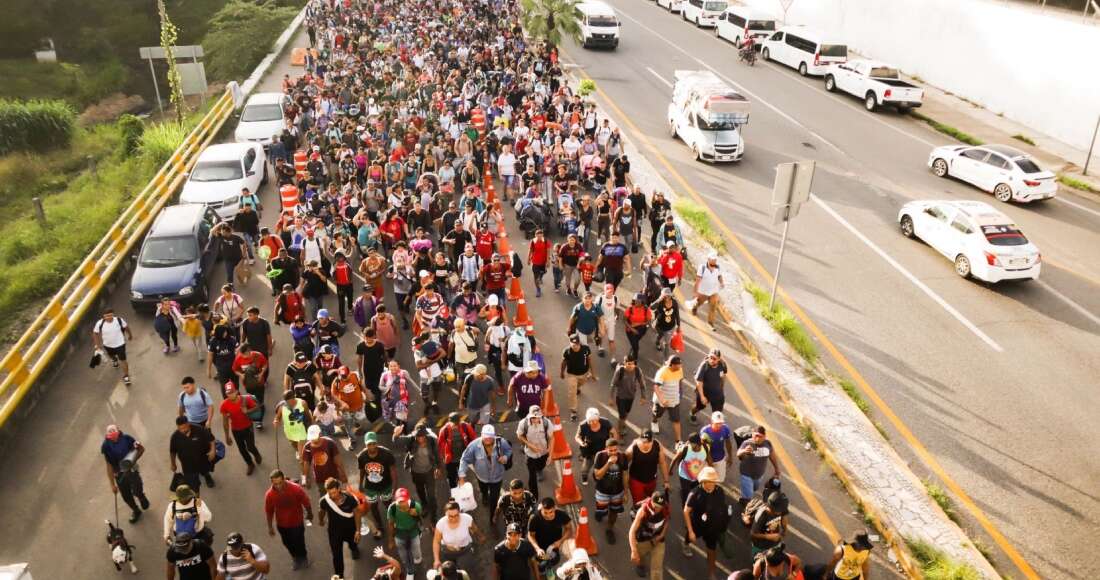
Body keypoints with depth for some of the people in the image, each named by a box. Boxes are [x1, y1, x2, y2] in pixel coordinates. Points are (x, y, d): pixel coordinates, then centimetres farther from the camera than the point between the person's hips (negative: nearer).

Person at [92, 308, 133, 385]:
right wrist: (97, 344, -14)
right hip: (108, 345, 3)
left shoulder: (119, 320, -23)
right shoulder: (100, 323, -23)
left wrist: (130, 335, 12)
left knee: (123, 360, -4)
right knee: (111, 355, 32)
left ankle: (126, 377, 12)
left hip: (120, 344, -2)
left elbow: (126, 327, -3)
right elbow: (95, 333, -10)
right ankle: (114, 359, 69)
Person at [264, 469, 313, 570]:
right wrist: (270, 527, 3)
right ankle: (296, 558, 55)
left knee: (298, 542, 16)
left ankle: (303, 556, 51)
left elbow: (306, 502, -12)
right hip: (282, 524, 2)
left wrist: (309, 514, 3)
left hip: (297, 522, -2)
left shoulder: (296, 488, -31)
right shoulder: (269, 494, -26)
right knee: (288, 543, 23)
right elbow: (269, 512, -8)